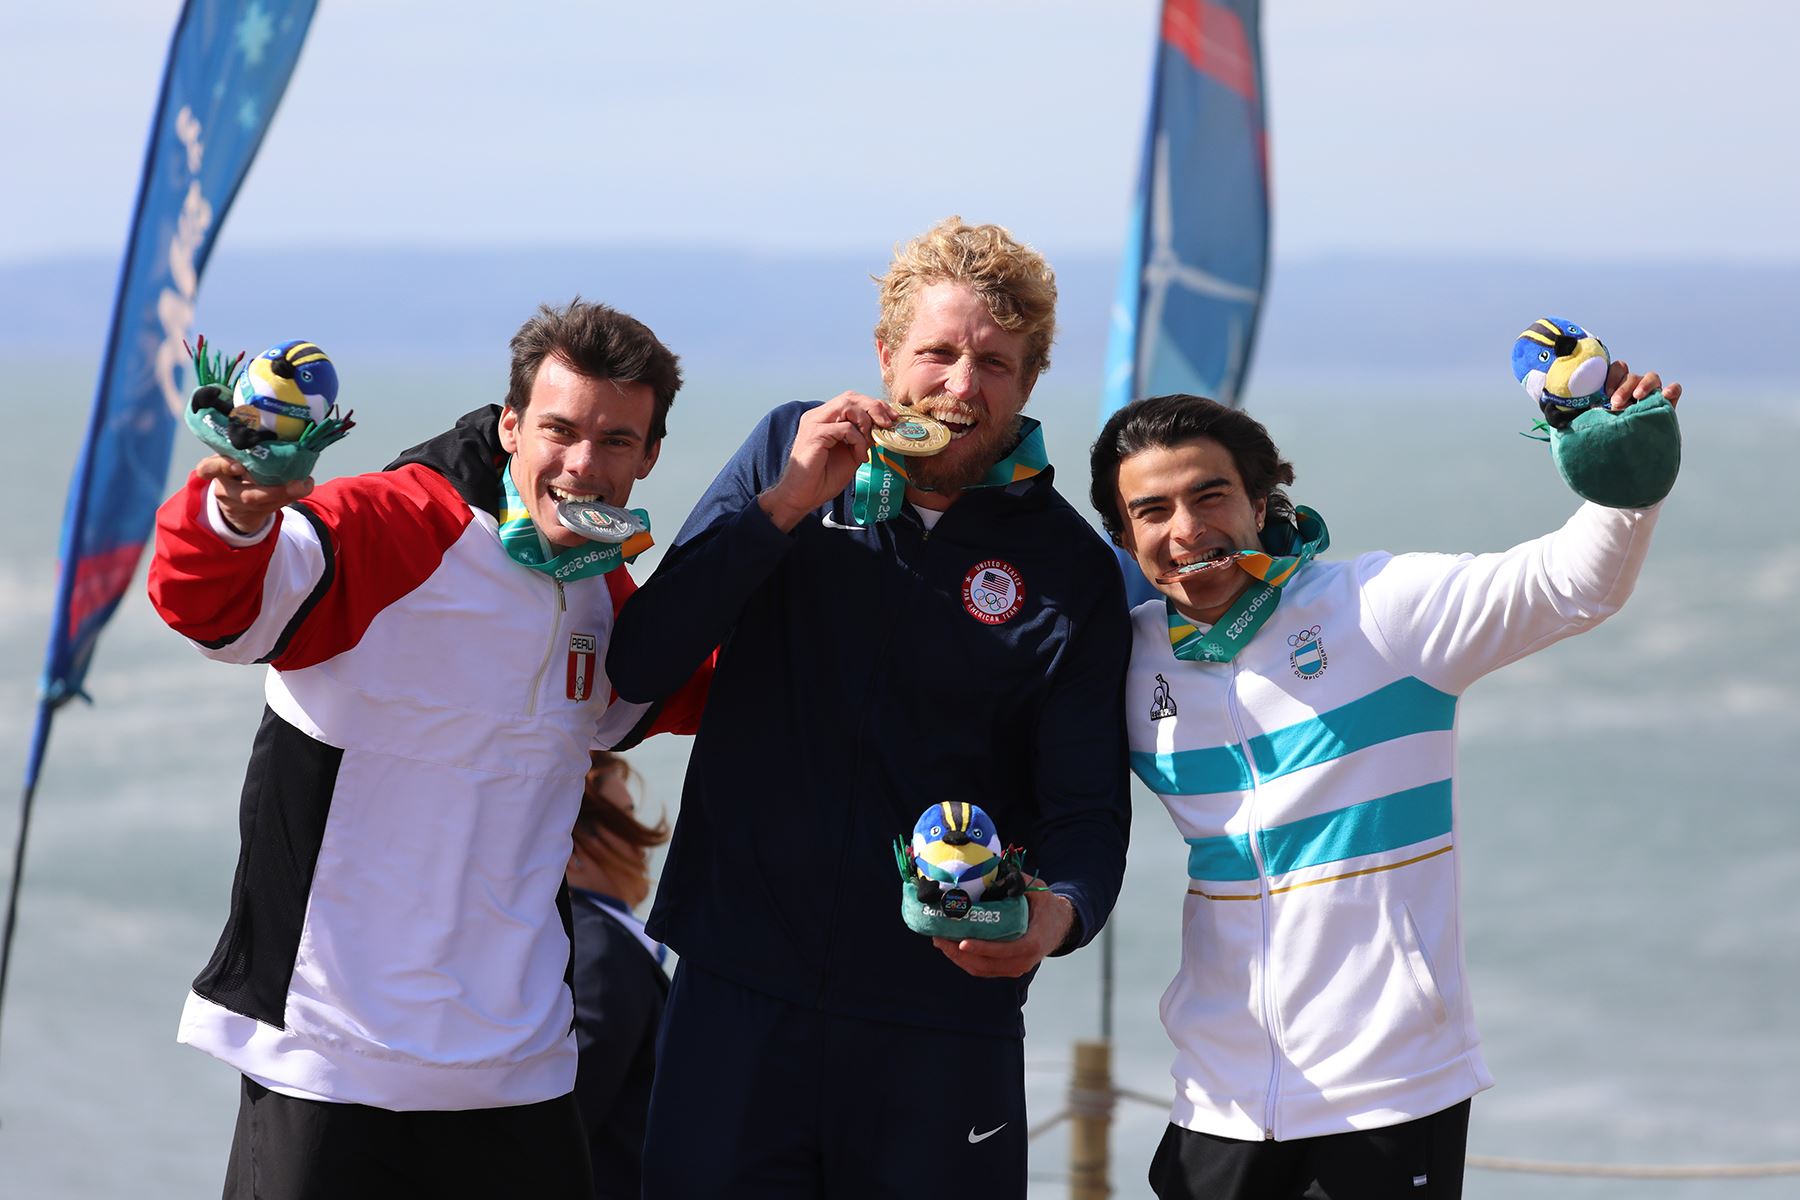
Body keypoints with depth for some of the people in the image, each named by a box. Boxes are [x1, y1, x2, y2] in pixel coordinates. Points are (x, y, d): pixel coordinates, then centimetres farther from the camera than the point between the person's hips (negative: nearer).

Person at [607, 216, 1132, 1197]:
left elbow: (1087, 811, -3)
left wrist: (1059, 913, -25)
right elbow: (637, 666, -2)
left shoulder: (1068, 569, 0)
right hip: (737, 986, 1)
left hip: (940, 1016, -1)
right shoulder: (789, 454, 5)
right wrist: (785, 504, -11)